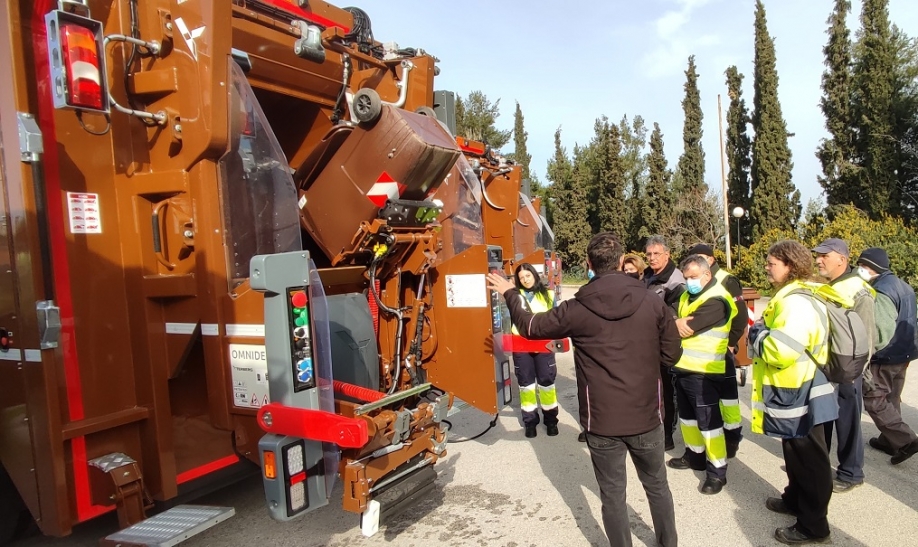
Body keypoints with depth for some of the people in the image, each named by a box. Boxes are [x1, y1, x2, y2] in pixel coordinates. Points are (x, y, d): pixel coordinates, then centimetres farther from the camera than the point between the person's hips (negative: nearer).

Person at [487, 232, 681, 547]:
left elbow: (530, 326, 2)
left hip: (602, 422, -2)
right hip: (646, 417, 2)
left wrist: (509, 294, 18)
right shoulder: (653, 303, -8)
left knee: (612, 495, 14)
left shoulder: (577, 310, -13)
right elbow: (671, 356, 0)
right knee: (657, 486, 23)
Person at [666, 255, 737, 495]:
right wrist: (677, 323, -14)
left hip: (703, 372, -9)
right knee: (687, 415, 21)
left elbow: (684, 329, -23)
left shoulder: (716, 300, -19)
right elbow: (677, 322, 8)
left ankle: (718, 471, 11)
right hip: (683, 367, 9)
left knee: (708, 422, -1)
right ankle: (694, 454, 38)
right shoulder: (688, 295, 13)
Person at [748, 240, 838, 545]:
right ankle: (795, 499, 40)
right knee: (796, 454, 24)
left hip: (801, 395, -10)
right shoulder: (787, 297, 10)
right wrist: (761, 332, 5)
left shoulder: (797, 301, -24)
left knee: (809, 459, 3)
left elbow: (782, 349, -34)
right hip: (791, 392, 10)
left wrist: (757, 335, -17)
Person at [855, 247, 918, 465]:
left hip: (885, 358, -10)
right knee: (891, 399, 18)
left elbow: (881, 331, -27)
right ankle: (889, 439, 28)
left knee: (873, 400, -1)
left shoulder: (880, 292, -22)